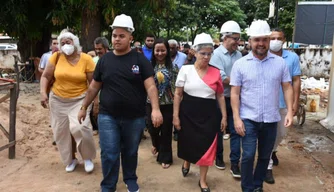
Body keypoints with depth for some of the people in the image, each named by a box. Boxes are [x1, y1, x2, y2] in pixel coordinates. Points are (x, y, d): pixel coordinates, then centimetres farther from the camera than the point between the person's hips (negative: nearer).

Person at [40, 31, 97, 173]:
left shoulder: (86, 59, -10)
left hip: (79, 99, -3)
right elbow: (46, 76, 3)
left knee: (80, 127, -20)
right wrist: (43, 92, -10)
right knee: (61, 131, 9)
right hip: (58, 100, 3)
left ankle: (88, 158, 6)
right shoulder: (56, 57, -4)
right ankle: (70, 159, 31)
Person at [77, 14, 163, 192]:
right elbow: (94, 87, 11)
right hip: (107, 116, 1)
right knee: (109, 154, 1)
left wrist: (155, 109, -26)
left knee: (130, 152, 15)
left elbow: (150, 86, -13)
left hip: (134, 117, -1)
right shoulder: (104, 60, 3)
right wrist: (84, 107, 12)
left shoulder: (140, 59, -5)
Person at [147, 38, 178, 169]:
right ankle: (156, 144, 45)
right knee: (152, 129, 10)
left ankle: (165, 157, 24)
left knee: (166, 131, 6)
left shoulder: (173, 67, -3)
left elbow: (177, 87, -1)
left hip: (168, 104, -1)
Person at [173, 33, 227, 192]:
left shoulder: (216, 72, -1)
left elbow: (220, 96, 6)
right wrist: (175, 116, -5)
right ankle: (186, 162, 52)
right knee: (188, 142, 16)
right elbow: (178, 94, -3)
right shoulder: (186, 70, -6)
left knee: (206, 147, 4)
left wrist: (224, 116, 4)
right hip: (188, 114, -1)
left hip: (208, 115, 1)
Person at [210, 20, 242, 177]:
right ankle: (219, 157, 32)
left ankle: (234, 163, 13)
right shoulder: (216, 54, -12)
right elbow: (222, 79, -18)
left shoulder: (238, 55, 3)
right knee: (218, 130, 13)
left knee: (235, 131, 4)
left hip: (235, 99, 4)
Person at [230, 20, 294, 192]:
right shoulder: (240, 64, -4)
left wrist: (290, 111, -6)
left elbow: (287, 88, 5)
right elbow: (235, 93, -4)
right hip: (248, 119, -2)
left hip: (271, 119, 3)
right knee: (248, 156, -3)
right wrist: (236, 118, -10)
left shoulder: (280, 63, 1)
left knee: (265, 156, 14)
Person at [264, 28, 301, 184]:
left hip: (284, 103, 3)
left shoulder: (293, 57, -2)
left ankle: (272, 151, 49)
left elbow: (296, 81, 1)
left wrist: (295, 102, -2)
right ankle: (267, 166, 15)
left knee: (281, 133, 19)